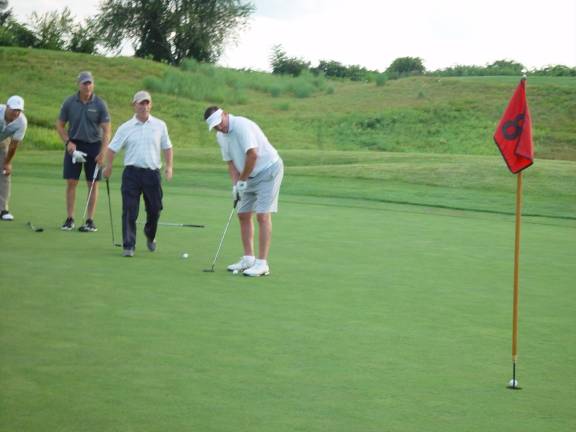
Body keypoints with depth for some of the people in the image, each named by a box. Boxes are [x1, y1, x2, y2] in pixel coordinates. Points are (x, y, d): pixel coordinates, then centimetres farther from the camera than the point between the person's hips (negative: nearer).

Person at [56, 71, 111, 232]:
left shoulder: (100, 104, -6)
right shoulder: (69, 103, -2)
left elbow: (106, 130, -6)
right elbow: (60, 125, 7)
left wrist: (103, 153, -15)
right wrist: (68, 142, -7)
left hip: (93, 146, -1)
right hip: (74, 145, 1)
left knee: (93, 184, 1)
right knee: (71, 182, -2)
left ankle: (90, 220, 6)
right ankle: (69, 219, 6)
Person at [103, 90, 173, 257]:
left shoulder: (160, 125, 7)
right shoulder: (126, 128, 3)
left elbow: (167, 147, 13)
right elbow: (112, 148, 4)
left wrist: (169, 166, 2)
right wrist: (108, 166, -4)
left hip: (152, 172, 1)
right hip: (132, 173, -1)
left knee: (154, 209, 8)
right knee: (129, 211, -7)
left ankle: (150, 236, 37)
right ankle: (129, 246, -3)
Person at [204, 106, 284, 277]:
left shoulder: (242, 125, -23)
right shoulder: (221, 136, 5)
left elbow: (253, 155, -28)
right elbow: (231, 162, 11)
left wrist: (242, 181, -18)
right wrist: (235, 184, -5)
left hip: (269, 170, -9)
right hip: (251, 176, 9)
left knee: (263, 216, -14)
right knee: (243, 215, 9)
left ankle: (262, 264, -14)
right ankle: (248, 259, 17)